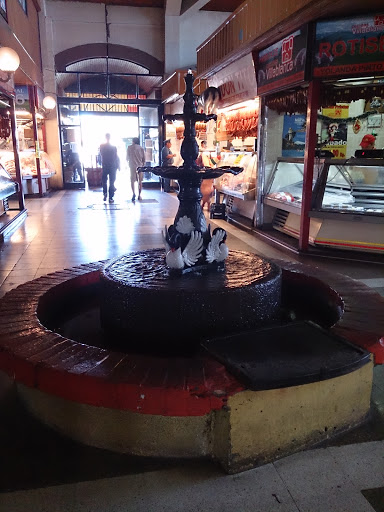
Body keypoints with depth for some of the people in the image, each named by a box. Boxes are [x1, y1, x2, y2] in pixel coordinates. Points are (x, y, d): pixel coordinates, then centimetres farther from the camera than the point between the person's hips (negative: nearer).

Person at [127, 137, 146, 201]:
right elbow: (144, 159, 6)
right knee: (140, 181, 8)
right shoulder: (141, 148, 7)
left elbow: (127, 157, 7)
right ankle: (139, 195, 9)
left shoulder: (129, 147, 2)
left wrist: (128, 163, 24)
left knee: (132, 180, 1)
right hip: (140, 166, 2)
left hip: (132, 166, -2)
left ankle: (133, 193, -20)